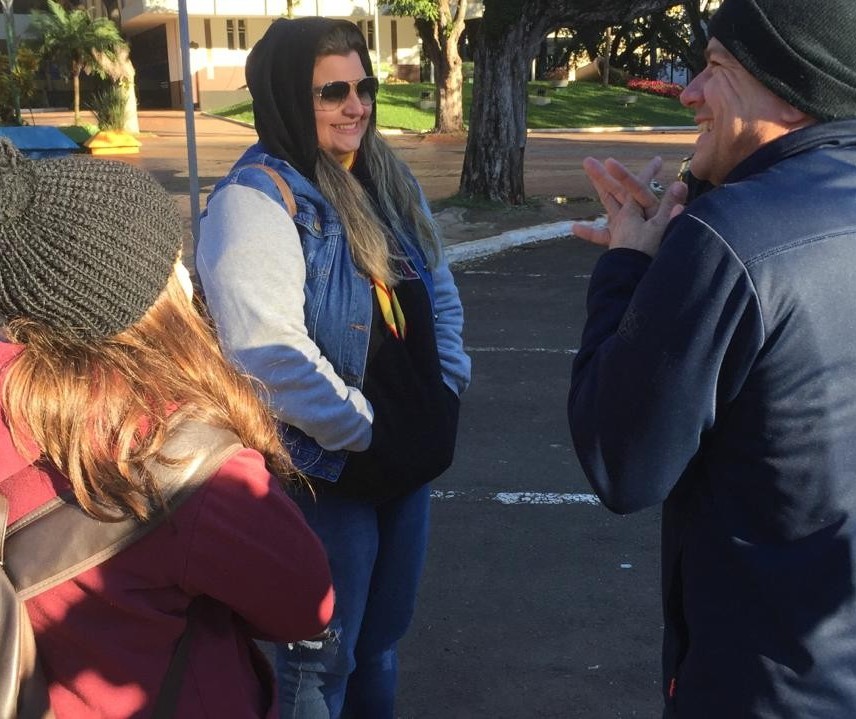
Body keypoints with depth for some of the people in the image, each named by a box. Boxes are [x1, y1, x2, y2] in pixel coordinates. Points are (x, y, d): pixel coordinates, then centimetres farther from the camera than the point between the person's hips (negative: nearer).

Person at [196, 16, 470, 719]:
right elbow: (269, 353, -26)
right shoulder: (254, 199, -17)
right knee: (322, 656, 10)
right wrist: (364, 431, -20)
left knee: (382, 638, 23)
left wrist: (448, 388, 2)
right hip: (326, 474, -7)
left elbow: (441, 294, 16)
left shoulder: (389, 182, 9)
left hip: (410, 456, 8)